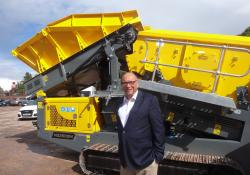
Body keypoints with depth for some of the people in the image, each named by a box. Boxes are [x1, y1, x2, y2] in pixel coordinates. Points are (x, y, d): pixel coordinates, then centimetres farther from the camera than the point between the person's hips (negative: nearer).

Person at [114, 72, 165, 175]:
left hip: (145, 160, -5)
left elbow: (158, 129, -10)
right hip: (125, 160, 5)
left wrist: (158, 154, -9)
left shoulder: (149, 100, -10)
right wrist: (121, 154, 15)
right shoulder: (119, 103, 7)